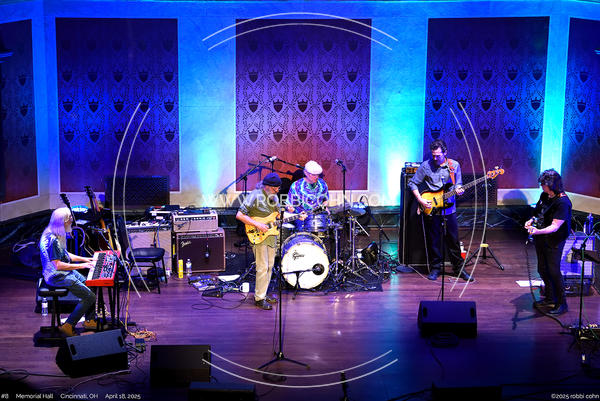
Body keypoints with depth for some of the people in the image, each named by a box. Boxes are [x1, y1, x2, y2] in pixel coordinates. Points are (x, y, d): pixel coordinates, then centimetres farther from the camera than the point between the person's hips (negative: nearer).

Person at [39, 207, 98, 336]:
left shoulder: (58, 235, 7)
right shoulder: (52, 240, -26)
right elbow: (58, 265, -27)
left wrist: (85, 259, 12)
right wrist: (80, 266, -21)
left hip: (66, 272, 10)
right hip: (57, 277, -10)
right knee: (90, 297, -12)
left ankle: (89, 321, 19)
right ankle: (68, 326, -4)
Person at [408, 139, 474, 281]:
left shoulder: (454, 165, 1)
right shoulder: (425, 166, -5)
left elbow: (458, 184, 10)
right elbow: (412, 183, 1)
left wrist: (459, 190, -14)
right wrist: (420, 199, -10)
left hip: (449, 209, 1)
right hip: (431, 209, -1)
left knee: (453, 239, 7)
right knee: (434, 240, 7)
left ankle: (459, 268, 20)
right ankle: (435, 268, 21)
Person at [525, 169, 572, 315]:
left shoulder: (563, 203, -22)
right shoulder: (544, 195, 3)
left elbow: (555, 226, -26)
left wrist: (538, 231, -38)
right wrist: (532, 220, 1)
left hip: (554, 241, -9)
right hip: (541, 238, 9)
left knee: (553, 271, -5)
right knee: (542, 269, 17)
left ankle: (561, 303, 9)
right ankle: (549, 298, 34)